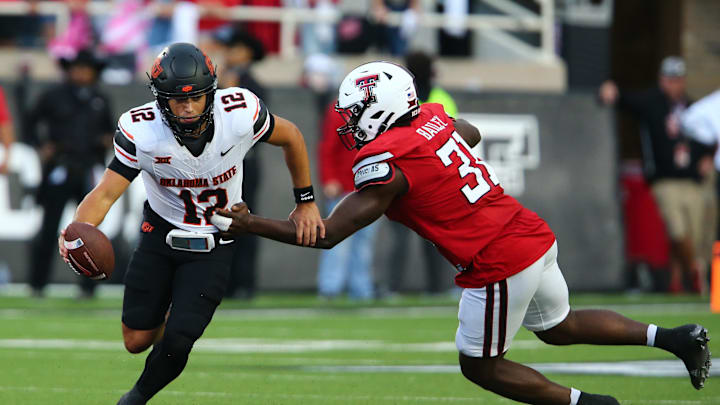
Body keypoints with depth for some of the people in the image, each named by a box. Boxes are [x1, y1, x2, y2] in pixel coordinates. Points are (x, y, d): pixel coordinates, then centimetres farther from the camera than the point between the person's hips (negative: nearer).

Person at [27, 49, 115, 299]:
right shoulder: (54, 97, 3)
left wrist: (108, 141, 2)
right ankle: (37, 284, 4)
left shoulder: (100, 101, 12)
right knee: (49, 229, -4)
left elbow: (109, 128, 23)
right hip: (59, 170, -3)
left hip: (89, 172, 3)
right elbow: (32, 121, 12)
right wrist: (41, 146, 0)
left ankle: (88, 286, 6)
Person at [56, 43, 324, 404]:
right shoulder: (141, 131, -23)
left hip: (212, 246, -1)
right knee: (137, 340, 5)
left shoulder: (239, 113, -24)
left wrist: (306, 202, 4)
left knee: (177, 343, -11)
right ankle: (170, 316, 41)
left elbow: (290, 137, -4)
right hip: (161, 233, 1)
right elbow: (105, 193, -23)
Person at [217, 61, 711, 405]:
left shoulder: (387, 162, -16)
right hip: (536, 237, 8)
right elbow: (472, 133, 33)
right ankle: (675, 337, 21)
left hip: (499, 265, -8)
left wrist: (251, 225, -8)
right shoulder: (436, 119, 7)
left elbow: (328, 235, -15)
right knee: (558, 328, 28)